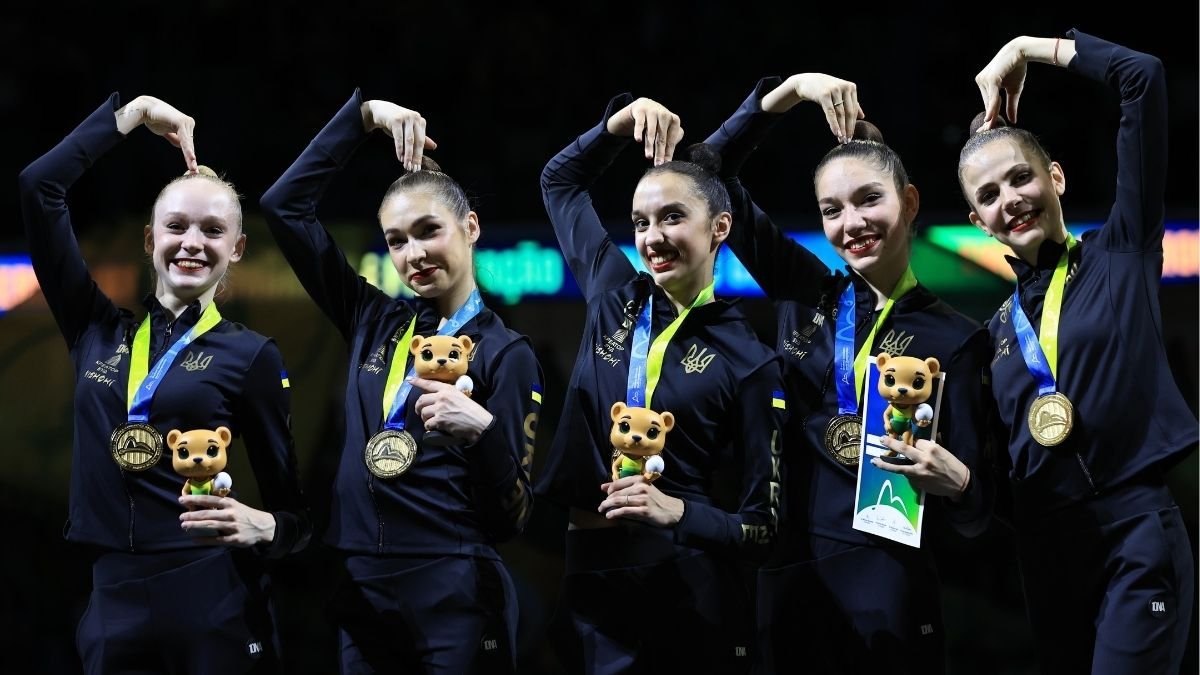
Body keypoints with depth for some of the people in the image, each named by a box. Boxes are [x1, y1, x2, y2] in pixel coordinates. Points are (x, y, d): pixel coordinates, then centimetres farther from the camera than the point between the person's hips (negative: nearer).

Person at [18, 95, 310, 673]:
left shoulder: (250, 355, 3)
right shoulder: (97, 331, 11)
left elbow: (293, 503, 4)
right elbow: (38, 187, 8)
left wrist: (263, 528, -19)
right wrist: (133, 112, 14)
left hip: (213, 604, -3)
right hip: (113, 602, 3)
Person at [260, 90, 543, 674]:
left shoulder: (504, 353, -2)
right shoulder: (373, 323, 10)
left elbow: (511, 517, -8)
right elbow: (284, 206, 10)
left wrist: (483, 430, -24)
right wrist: (362, 116, 6)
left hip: (454, 598, -4)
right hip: (362, 589, 4)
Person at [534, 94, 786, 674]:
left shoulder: (747, 361, -4)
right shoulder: (614, 299, 8)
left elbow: (761, 523, -4)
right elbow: (559, 180, 22)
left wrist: (678, 511, -20)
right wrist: (619, 122, 7)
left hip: (689, 590, -4)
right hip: (591, 580, 4)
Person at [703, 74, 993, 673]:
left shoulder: (953, 337, -1)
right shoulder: (804, 295, 8)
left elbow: (975, 514, -1)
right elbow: (712, 173, 11)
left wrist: (955, 481, -22)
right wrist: (788, 90, 4)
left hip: (888, 584, -3)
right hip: (787, 575, 3)